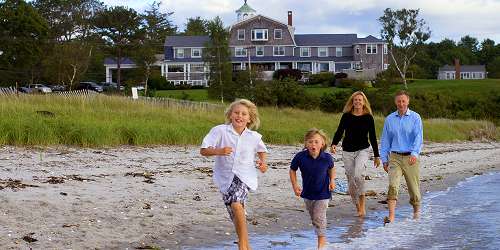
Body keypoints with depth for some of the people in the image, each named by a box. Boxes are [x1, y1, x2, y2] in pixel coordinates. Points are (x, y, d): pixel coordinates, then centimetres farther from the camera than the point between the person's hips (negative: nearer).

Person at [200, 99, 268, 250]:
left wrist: (263, 163, 1)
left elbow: (262, 151, 21)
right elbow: (203, 151, -10)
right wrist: (218, 151, -28)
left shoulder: (254, 137, -1)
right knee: (236, 217, 10)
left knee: (236, 204, -29)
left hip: (244, 176, -2)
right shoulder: (220, 131, -9)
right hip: (225, 178, 2)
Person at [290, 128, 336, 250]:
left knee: (319, 218, -7)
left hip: (322, 193, -3)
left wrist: (332, 180, -7)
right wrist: (295, 185, -12)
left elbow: (331, 168, 5)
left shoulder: (327, 158, -18)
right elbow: (292, 170, -4)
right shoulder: (300, 157, -19)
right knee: (313, 216, 19)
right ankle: (321, 238, 41)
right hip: (307, 193, 3)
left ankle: (321, 240, 10)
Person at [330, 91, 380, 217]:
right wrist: (334, 144, -21)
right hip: (347, 151, 3)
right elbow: (339, 132, -2)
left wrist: (376, 156, 9)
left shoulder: (368, 117, 2)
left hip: (362, 150, -2)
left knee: (358, 175, -26)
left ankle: (362, 203, -12)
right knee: (350, 180, 4)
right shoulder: (346, 116, 3)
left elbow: (373, 137, 7)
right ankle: (358, 207, 17)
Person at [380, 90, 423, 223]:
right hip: (395, 157, 1)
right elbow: (385, 140, 13)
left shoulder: (415, 117, 0)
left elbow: (418, 137, -10)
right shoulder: (389, 119, 9)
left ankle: (416, 211, 33)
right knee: (393, 185, -16)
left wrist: (414, 153, -26)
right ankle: (391, 216, -21)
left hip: (411, 158, -1)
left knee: (414, 187, 7)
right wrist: (384, 159, 8)